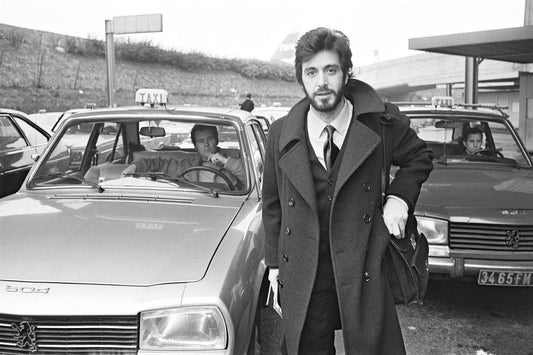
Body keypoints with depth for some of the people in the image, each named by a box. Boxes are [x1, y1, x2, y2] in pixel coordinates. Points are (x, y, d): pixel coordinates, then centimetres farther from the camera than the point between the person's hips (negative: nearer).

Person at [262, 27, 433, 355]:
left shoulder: (379, 123, -6)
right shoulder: (281, 134, 0)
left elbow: (420, 156, 12)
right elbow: (273, 204, 9)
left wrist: (399, 198, -4)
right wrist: (274, 263, 8)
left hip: (364, 269, -1)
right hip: (302, 275, 2)